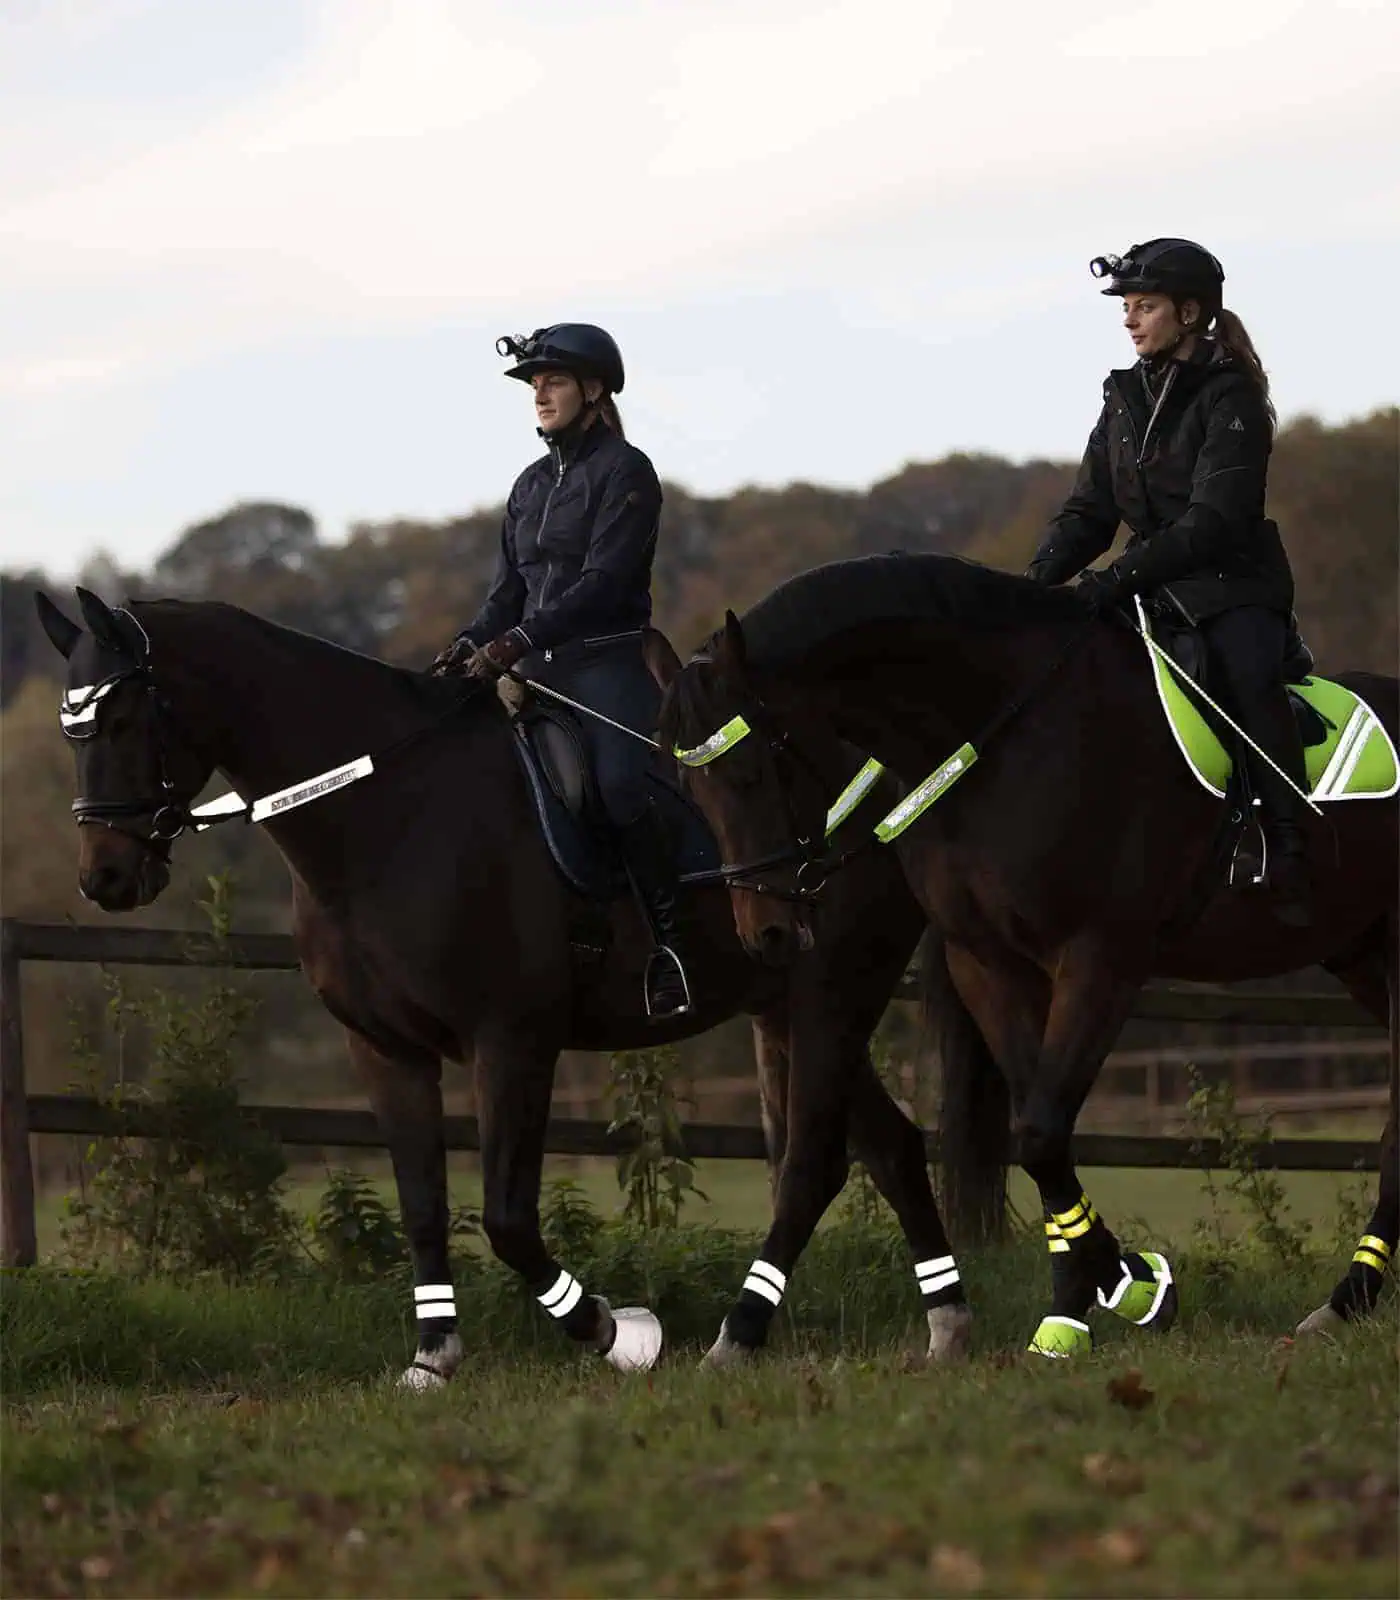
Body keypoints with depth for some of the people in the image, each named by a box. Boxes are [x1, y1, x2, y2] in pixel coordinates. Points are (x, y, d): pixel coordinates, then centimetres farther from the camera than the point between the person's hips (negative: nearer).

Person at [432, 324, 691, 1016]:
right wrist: (468, 646, -2)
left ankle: (671, 940, -22)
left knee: (622, 789, -28)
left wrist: (520, 640, -23)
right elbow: (510, 589, 18)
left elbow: (603, 581, -15)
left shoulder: (624, 472, -4)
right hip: (542, 671, 8)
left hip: (608, 662, -8)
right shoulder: (532, 485, 19)